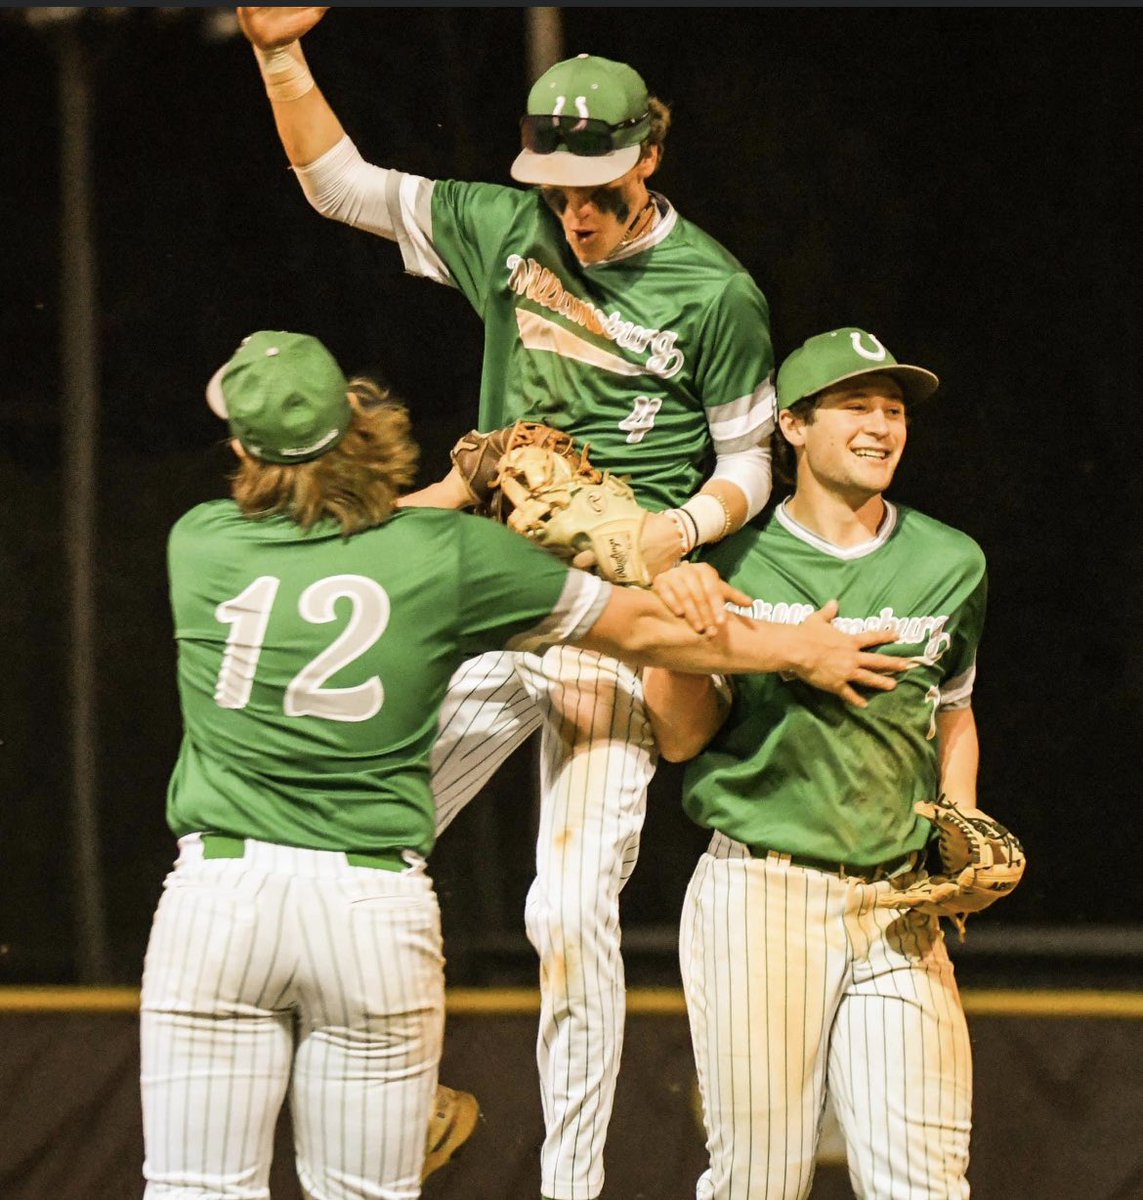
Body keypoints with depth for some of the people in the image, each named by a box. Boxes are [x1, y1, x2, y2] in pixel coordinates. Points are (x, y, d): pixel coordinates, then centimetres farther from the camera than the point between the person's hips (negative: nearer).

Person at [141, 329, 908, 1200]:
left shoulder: (199, 542, 3)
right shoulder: (446, 553, 0)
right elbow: (638, 630, 10)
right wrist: (799, 651, 23)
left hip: (219, 893, 0)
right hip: (377, 903, 0)